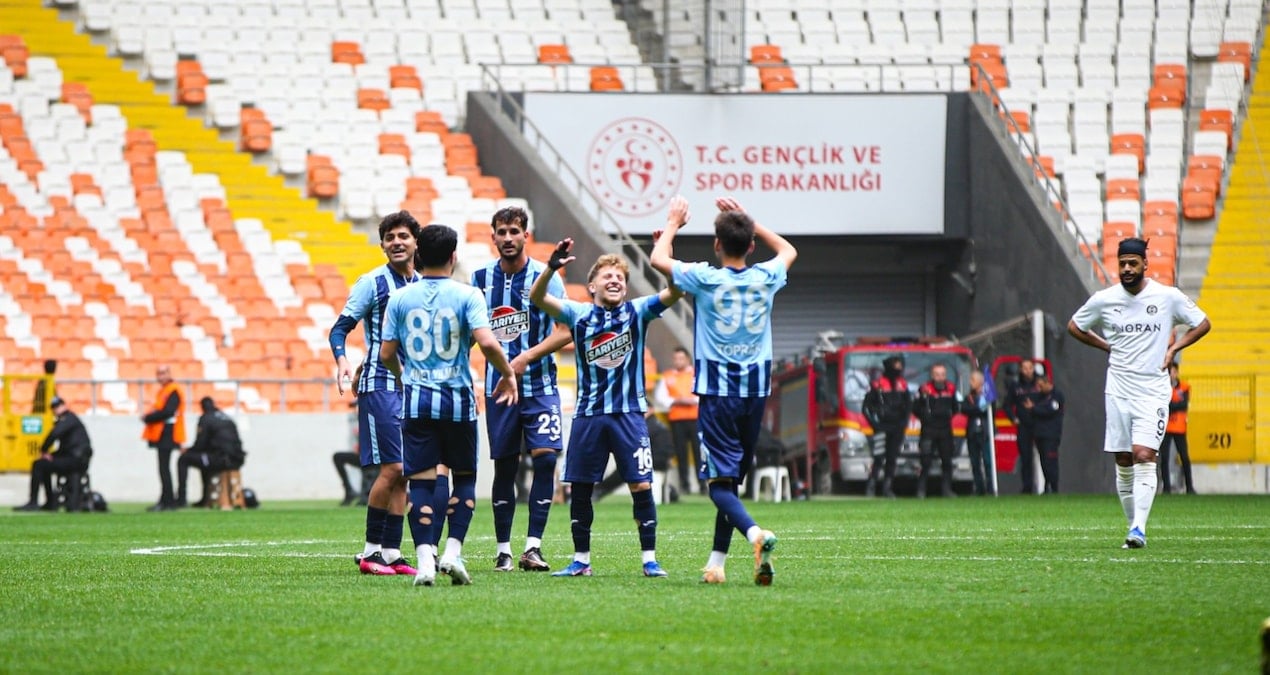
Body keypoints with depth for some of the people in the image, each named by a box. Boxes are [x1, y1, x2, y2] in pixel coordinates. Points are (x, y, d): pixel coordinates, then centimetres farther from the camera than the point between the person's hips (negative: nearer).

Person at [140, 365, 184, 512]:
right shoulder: (163, 391, 20)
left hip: (167, 435, -10)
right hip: (162, 435, 10)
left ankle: (168, 502, -11)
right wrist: (149, 416, 1)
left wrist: (148, 418, -12)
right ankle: (165, 500, 16)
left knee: (164, 468, -11)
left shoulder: (173, 392, -11)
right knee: (163, 468, 12)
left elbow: (167, 412, -21)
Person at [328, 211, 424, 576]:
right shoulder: (372, 283, -5)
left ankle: (391, 553, 8)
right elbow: (340, 327, -8)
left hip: (413, 389, 6)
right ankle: (371, 550, -5)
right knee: (392, 467, -12)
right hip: (380, 386, -6)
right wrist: (342, 361, -26)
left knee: (402, 472, 5)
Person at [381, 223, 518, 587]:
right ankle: (453, 551, 0)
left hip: (416, 400, 1)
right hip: (458, 399, -1)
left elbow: (387, 353, 5)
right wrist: (509, 374, 1)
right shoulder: (467, 295, -5)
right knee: (464, 478, 13)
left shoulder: (400, 298, 2)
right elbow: (486, 342, -16)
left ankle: (425, 560, -9)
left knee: (421, 481, 2)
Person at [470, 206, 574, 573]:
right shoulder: (481, 278, 6)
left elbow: (566, 331, -8)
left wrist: (527, 357, -17)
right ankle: (503, 549, 11)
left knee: (545, 456, -14)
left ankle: (533, 546, -11)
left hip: (539, 383, -2)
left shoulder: (545, 276, -3)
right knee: (504, 467, 4)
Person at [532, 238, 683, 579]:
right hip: (588, 415, 1)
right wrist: (552, 269, -26)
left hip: (629, 413, -1)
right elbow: (537, 297, -9)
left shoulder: (637, 312, 2)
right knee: (580, 487, 5)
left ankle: (650, 559, 2)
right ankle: (581, 560, 16)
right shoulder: (579, 315, 3)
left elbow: (673, 292, -11)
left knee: (641, 486, -6)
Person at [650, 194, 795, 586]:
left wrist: (673, 223, 23)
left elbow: (658, 259, 8)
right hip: (756, 392, 4)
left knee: (719, 482, -8)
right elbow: (788, 250, 26)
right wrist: (747, 220, 29)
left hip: (717, 393, -4)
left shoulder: (705, 279, -9)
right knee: (732, 479, 14)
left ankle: (755, 533, -34)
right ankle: (717, 561, 14)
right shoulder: (766, 279, 2)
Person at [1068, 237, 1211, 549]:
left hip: (1153, 391, -3)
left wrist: (1173, 349, -1)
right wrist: (1107, 347, 8)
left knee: (1144, 457, -16)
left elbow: (1203, 324, 10)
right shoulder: (1103, 300, 1)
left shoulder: (1168, 297, -4)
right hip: (1118, 391, 3)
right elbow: (1074, 326, 18)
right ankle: (1133, 525, 14)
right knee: (1123, 463, 3)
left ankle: (1139, 530, -20)